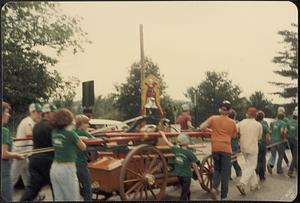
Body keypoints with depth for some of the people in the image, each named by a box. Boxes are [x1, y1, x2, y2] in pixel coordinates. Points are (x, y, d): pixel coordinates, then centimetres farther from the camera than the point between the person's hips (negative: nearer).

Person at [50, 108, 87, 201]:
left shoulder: (54, 132, 3)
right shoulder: (71, 133, -12)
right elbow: (83, 147, 2)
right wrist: (78, 139, 22)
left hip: (54, 168, 6)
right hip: (66, 170, -6)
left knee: (58, 198, 11)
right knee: (73, 199, 4)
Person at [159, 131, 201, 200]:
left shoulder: (176, 150, -3)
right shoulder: (189, 153, -16)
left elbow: (167, 142, 9)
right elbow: (194, 166, -11)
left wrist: (163, 134, 24)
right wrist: (198, 176, -2)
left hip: (179, 174, 6)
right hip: (186, 175, -6)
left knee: (187, 191, 23)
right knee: (184, 193, 1)